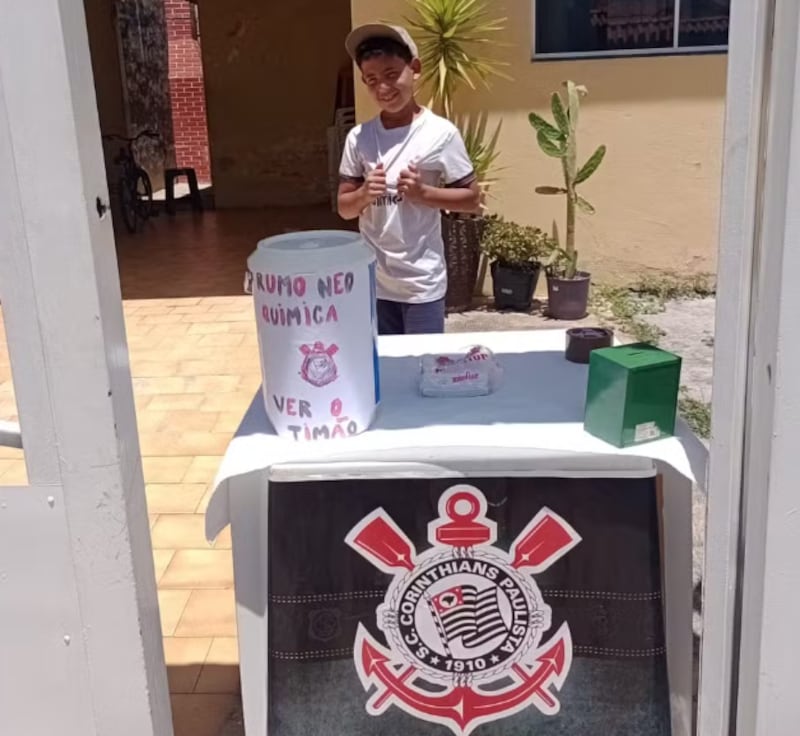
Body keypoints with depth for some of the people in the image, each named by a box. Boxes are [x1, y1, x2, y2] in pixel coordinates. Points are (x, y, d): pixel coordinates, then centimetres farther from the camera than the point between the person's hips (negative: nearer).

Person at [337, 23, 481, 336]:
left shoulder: (441, 133, -8)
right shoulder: (358, 137, 0)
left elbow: (472, 199, -3)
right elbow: (344, 208, 5)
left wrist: (423, 192, -18)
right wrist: (364, 194, -16)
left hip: (422, 283, -3)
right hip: (373, 281, 3)